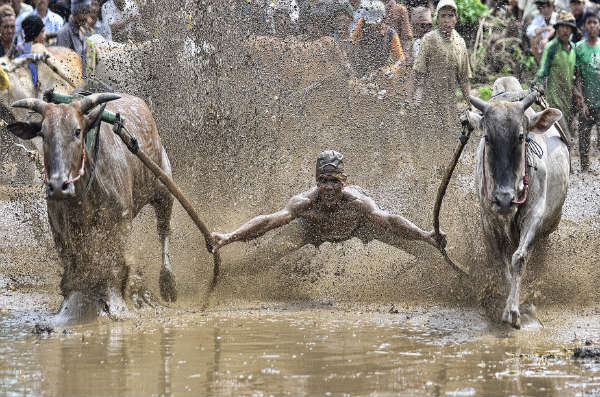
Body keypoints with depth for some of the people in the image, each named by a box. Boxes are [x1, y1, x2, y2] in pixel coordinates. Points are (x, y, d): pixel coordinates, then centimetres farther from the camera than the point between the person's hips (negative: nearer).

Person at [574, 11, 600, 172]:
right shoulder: (579, 48, 1)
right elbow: (577, 77, 0)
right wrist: (581, 102, -7)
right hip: (586, 101, -1)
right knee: (584, 136, 1)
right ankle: (585, 169, 8)